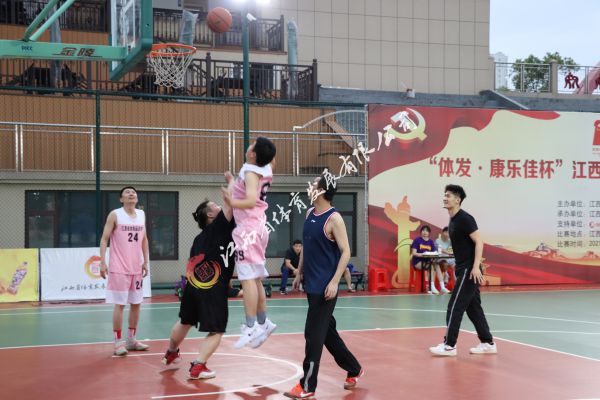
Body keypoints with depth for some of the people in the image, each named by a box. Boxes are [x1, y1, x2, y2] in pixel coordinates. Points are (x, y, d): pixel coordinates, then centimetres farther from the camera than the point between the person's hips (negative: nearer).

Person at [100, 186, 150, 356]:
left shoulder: (142, 215, 9)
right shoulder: (115, 215, -6)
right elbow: (104, 239, -8)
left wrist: (145, 261, 10)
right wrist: (102, 262, -16)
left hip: (137, 268, 6)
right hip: (119, 268, -6)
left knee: (136, 303, 9)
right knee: (119, 304, -5)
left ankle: (131, 339, 20)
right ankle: (118, 341, 1)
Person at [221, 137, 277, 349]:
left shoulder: (251, 172, -15)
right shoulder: (265, 170, 10)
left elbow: (251, 201, -28)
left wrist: (232, 203, -42)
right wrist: (234, 181, 26)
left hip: (248, 228, -10)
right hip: (257, 226, 10)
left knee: (248, 278, -13)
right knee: (256, 279, 16)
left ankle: (250, 327, -18)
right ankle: (263, 323, 22)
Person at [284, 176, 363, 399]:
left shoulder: (334, 218, -14)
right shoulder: (309, 213, 9)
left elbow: (345, 252, -16)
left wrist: (334, 282, -21)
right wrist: (300, 273, 18)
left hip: (325, 286, -8)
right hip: (311, 284, 8)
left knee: (314, 334, -5)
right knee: (327, 331, 17)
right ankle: (353, 369, 32)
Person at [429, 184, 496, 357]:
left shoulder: (465, 218, -15)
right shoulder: (452, 221, 14)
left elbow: (479, 242, -19)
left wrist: (476, 266, -26)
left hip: (469, 270, -10)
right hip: (463, 269, 10)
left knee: (454, 307, -7)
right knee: (473, 308, 12)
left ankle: (449, 345, -2)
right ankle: (488, 343, 17)